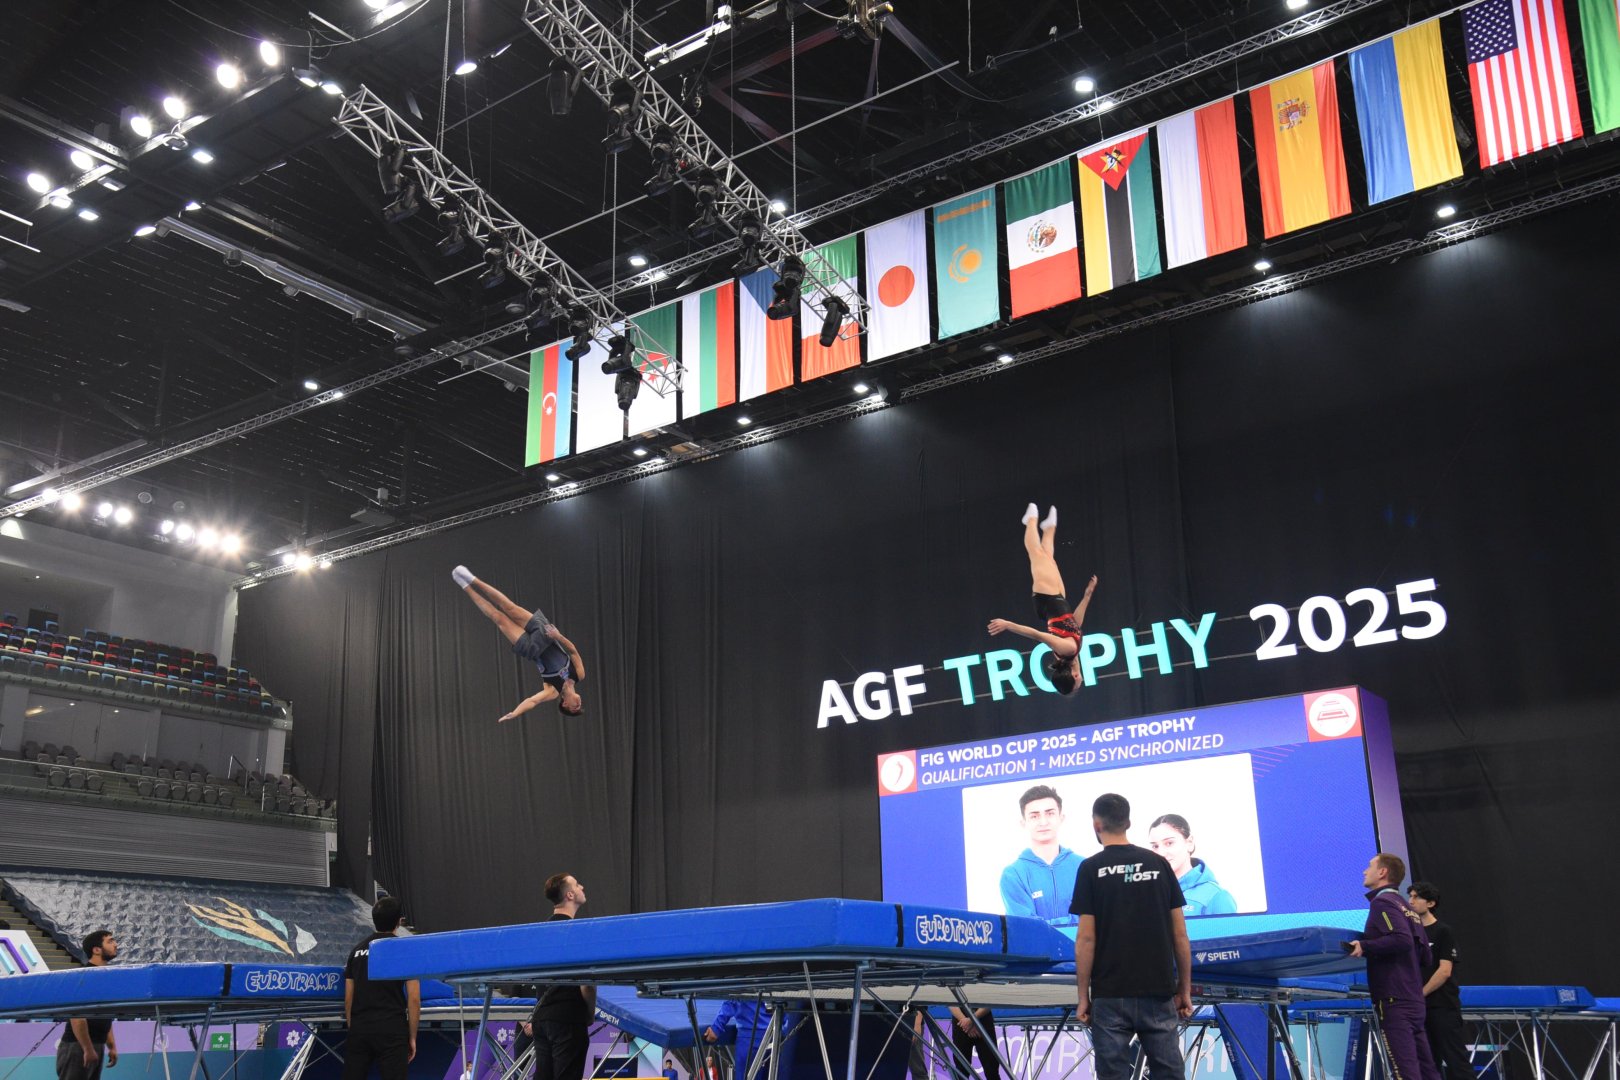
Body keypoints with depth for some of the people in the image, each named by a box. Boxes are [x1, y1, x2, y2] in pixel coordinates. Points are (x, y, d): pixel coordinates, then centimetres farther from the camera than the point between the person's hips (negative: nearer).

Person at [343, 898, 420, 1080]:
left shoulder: (357, 951, 13)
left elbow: (348, 999, 13)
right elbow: (414, 999, -4)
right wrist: (412, 1037, 2)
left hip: (359, 1030, 4)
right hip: (392, 1030, -4)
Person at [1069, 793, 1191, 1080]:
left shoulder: (1091, 868, -5)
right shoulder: (1158, 864, 6)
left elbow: (1086, 939, -8)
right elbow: (1180, 934, 5)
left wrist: (1083, 996, -1)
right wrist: (1185, 989, 12)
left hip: (1111, 995, -3)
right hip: (1158, 992, 3)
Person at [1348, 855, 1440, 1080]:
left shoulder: (1382, 902, -8)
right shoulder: (1404, 906, 19)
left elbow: (1402, 940, -23)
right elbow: (1424, 956, 21)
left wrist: (1364, 946, -21)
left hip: (1393, 999, -9)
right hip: (1414, 1000, 9)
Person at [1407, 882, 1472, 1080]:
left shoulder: (1443, 932, -3)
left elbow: (1445, 971, -11)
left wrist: (1419, 994, -12)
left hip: (1444, 1006, -6)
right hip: (1419, 1007, 6)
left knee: (1455, 1060, -7)